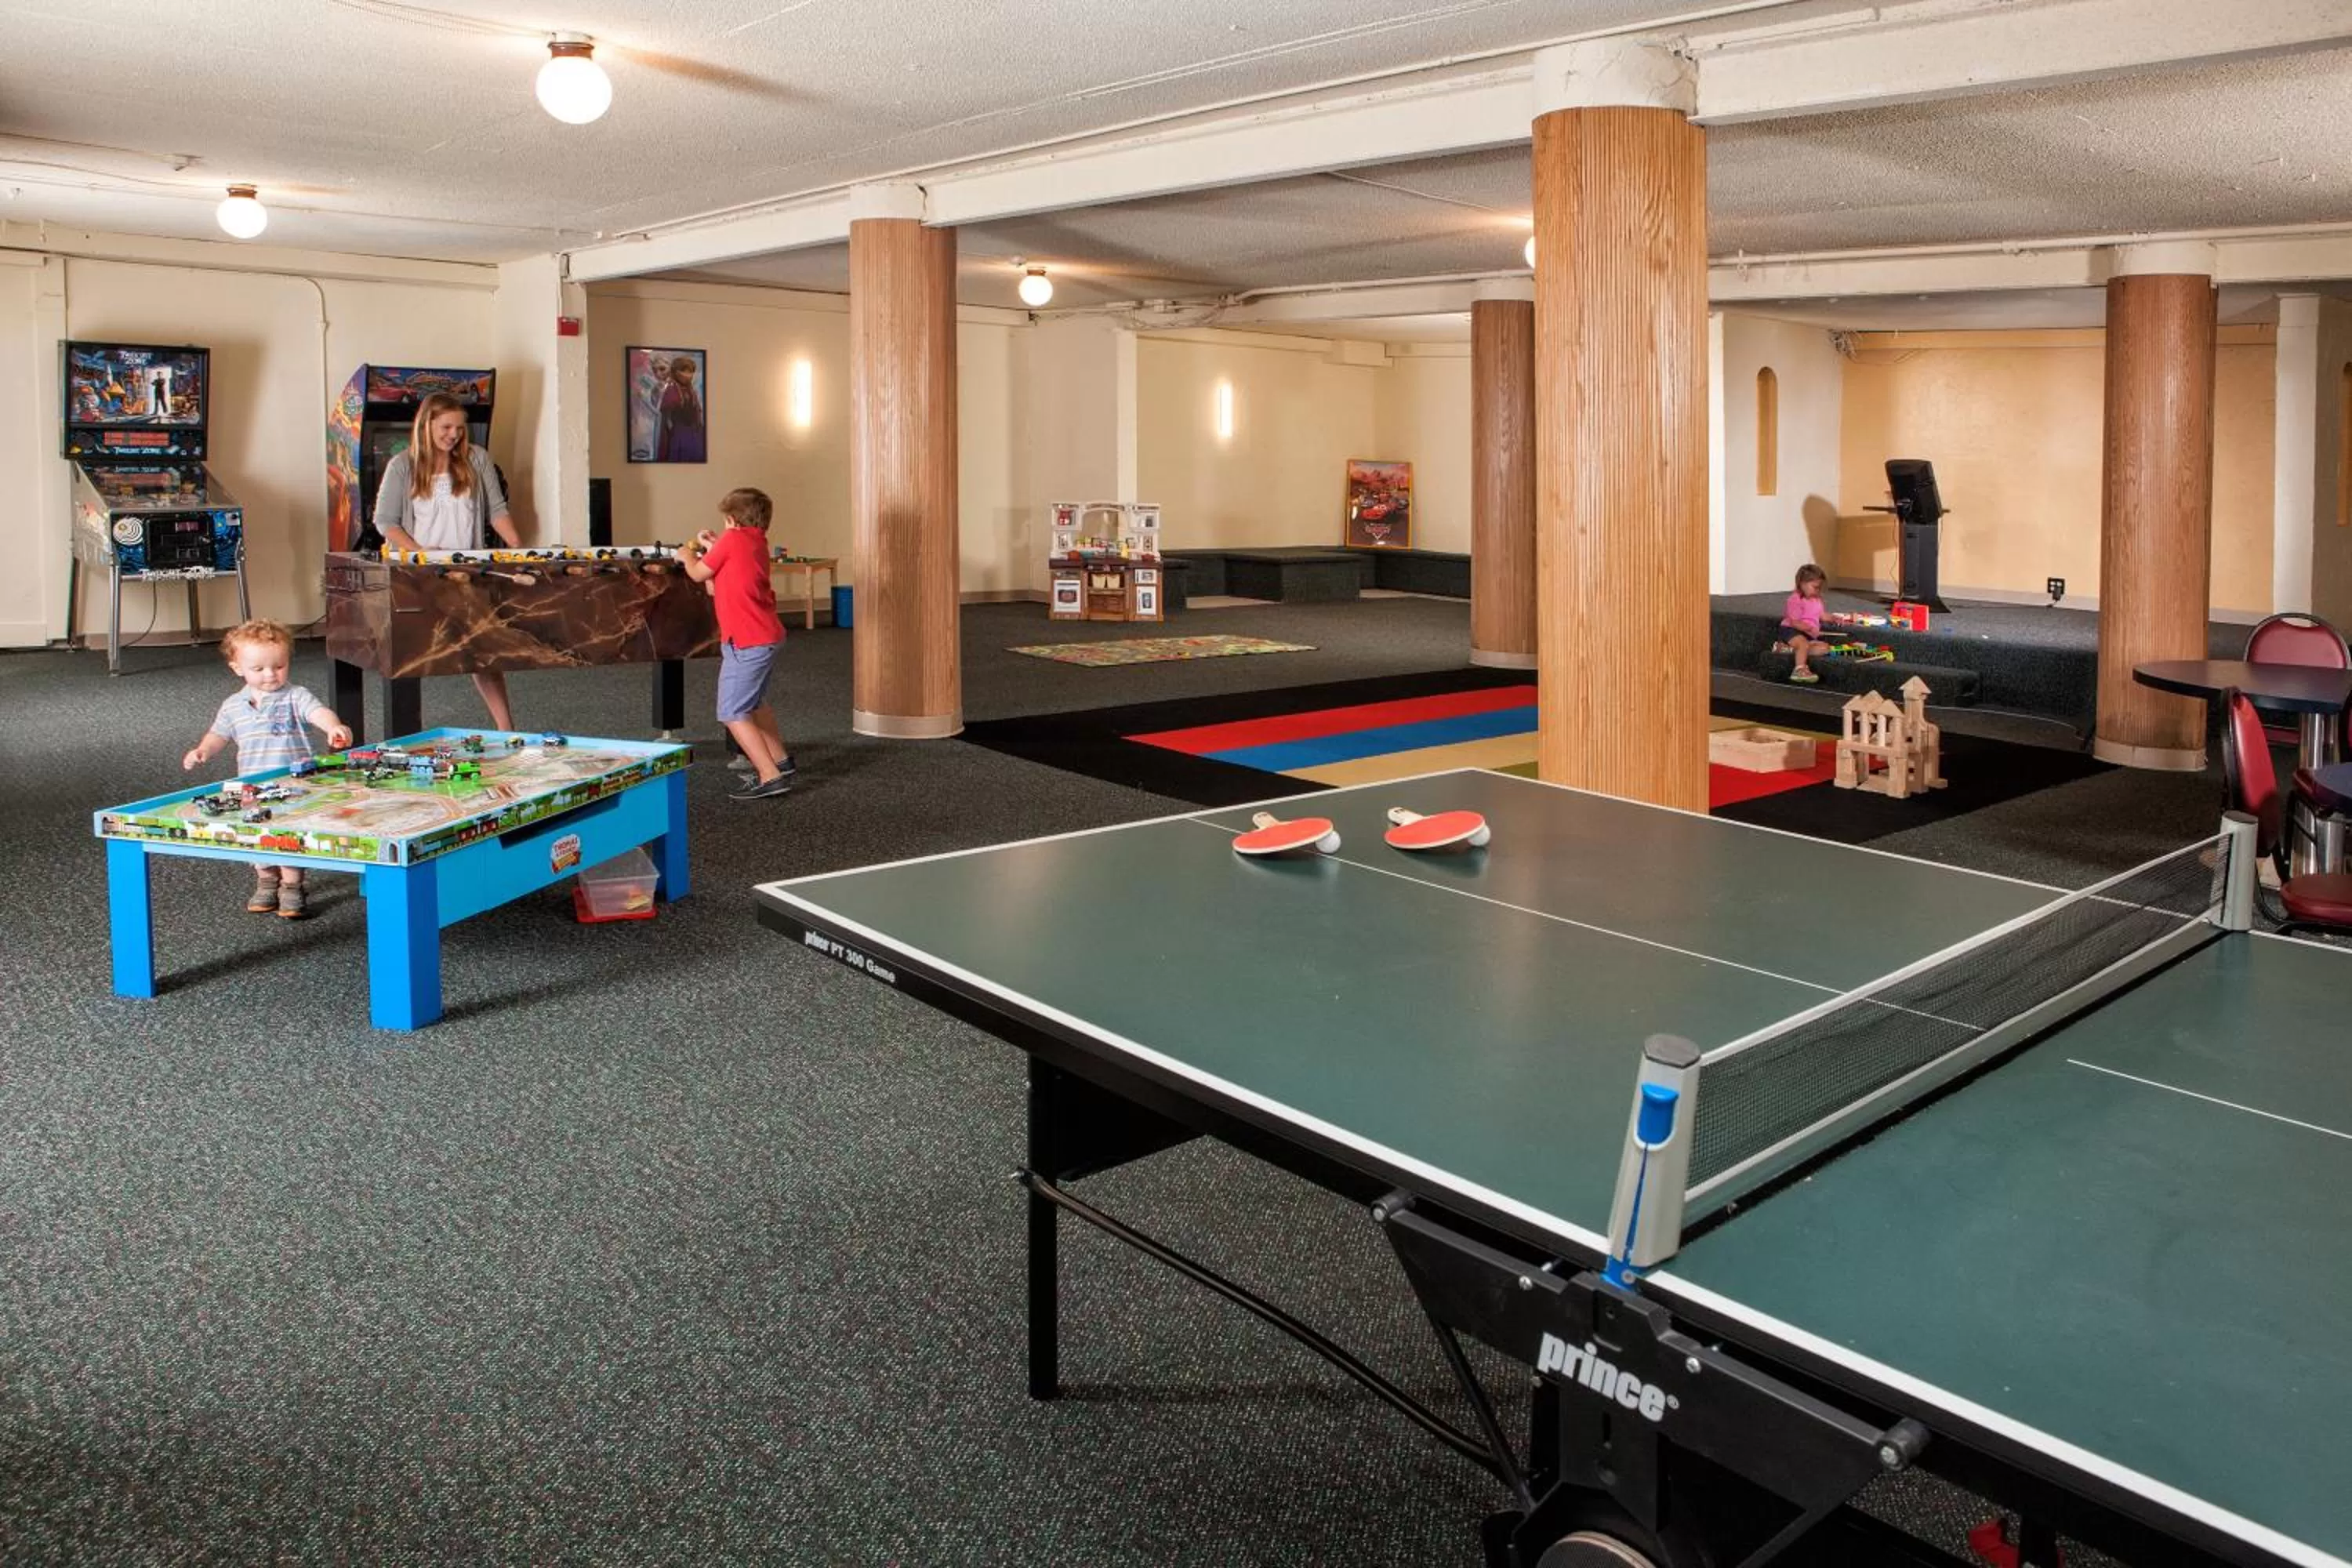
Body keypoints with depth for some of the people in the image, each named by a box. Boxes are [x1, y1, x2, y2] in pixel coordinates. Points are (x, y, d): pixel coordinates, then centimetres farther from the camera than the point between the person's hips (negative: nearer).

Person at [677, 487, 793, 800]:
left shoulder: (733, 539, -12)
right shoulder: (757, 541, 11)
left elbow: (699, 574, 0)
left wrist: (688, 556, 19)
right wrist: (714, 547, 17)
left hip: (748, 642, -9)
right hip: (768, 636, 9)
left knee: (733, 714, -7)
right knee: (754, 703, 27)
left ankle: (771, 777, -13)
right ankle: (781, 761, 35)